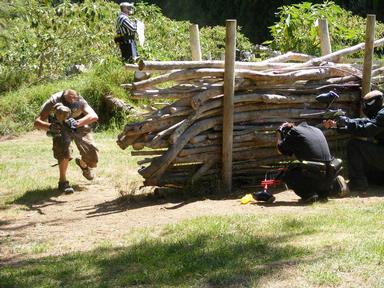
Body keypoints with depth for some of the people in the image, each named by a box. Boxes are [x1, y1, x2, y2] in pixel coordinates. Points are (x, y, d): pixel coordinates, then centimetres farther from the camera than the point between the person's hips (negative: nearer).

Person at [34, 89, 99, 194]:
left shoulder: (80, 102, -32)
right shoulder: (54, 101, -34)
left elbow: (94, 116, -48)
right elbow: (37, 122, -36)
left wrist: (77, 123, -64)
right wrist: (50, 126, -58)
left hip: (79, 126, 1)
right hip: (61, 127, -1)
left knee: (93, 161, -4)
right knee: (64, 150, -32)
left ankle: (82, 164, 33)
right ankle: (63, 182, -16)